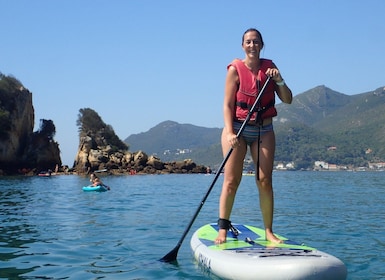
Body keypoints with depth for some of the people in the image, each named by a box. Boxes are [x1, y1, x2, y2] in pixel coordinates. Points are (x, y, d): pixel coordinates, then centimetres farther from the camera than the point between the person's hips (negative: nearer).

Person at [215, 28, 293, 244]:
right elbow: (227, 105, -9)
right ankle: (223, 229, 1)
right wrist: (230, 132, -21)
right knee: (231, 180, -6)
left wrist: (279, 81, -15)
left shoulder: (269, 67, 5)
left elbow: (288, 100, 3)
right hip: (238, 129, -3)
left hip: (263, 130, 3)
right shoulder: (236, 69, -5)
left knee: (265, 181, 1)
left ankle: (269, 232, 8)